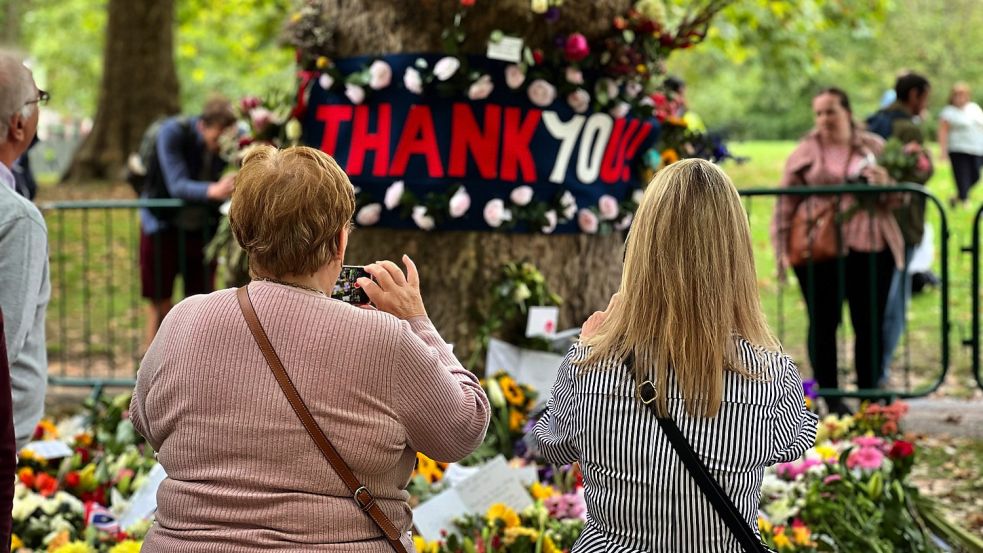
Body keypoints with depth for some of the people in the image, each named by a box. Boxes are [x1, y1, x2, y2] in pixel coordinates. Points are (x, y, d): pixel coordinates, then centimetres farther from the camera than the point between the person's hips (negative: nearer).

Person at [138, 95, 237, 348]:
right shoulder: (173, 133, -24)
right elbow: (177, 185, -31)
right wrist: (213, 191, -49)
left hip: (202, 229, 3)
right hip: (164, 224, -3)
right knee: (161, 305, 1)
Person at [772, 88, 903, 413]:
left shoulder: (874, 148, 10)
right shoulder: (805, 153, 6)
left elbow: (897, 199, 11)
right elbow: (786, 203, 6)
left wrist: (883, 184, -11)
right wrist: (782, 247, -1)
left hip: (870, 248, 1)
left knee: (870, 324, 3)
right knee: (823, 323, 1)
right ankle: (831, 397, 10)